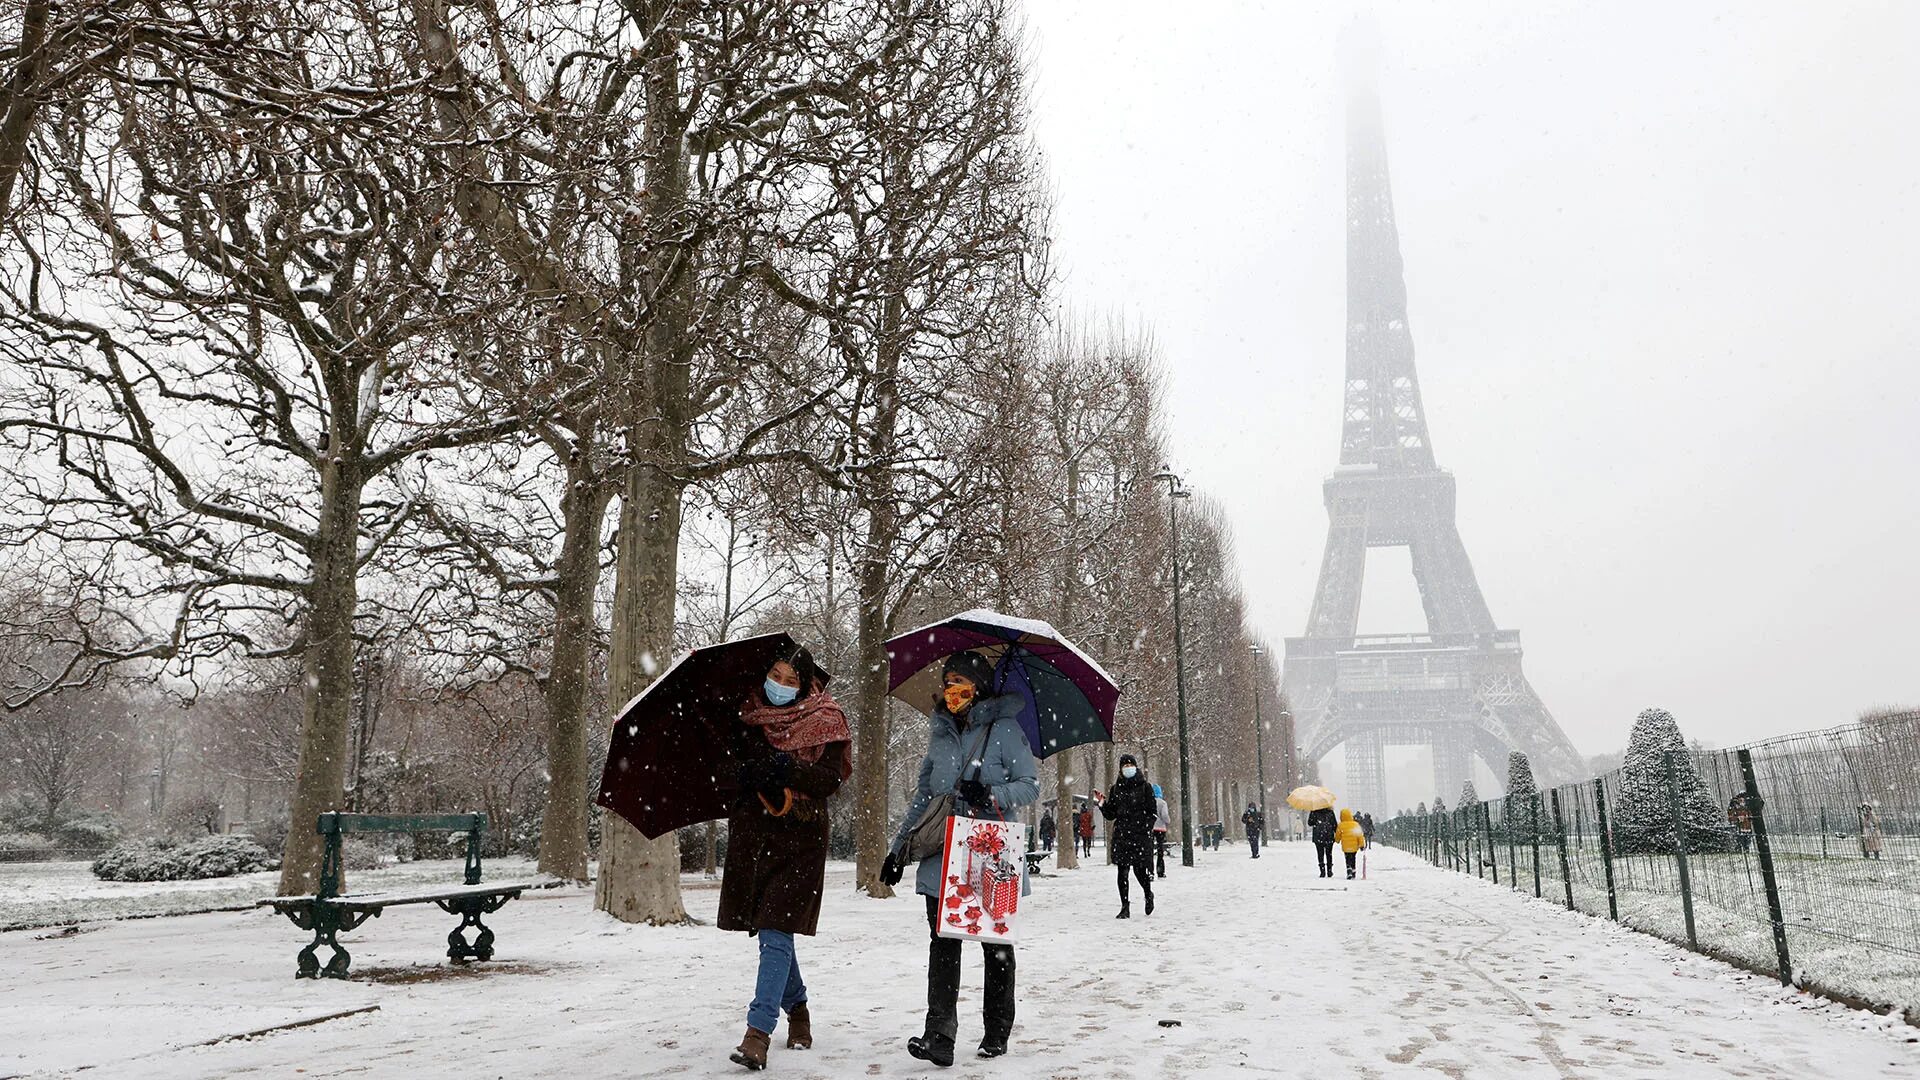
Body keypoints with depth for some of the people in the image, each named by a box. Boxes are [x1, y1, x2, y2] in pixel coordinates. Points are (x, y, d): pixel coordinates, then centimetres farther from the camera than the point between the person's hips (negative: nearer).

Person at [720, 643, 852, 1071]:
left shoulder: (825, 720, -3)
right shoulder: (749, 715, 7)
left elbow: (832, 779, -11)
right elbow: (735, 764, 16)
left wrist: (788, 768, -23)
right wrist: (744, 771, -5)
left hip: (798, 838, -4)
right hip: (751, 833, 4)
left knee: (775, 933, -10)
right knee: (770, 931, 12)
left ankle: (758, 1032, -10)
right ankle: (797, 1009, 32)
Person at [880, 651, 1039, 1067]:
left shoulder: (1004, 729, -3)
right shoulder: (940, 733, 12)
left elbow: (1030, 785, -7)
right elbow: (923, 795, 17)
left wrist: (991, 795, -25)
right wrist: (899, 846, 14)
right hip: (943, 856, 3)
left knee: (996, 944, 8)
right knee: (943, 942, -7)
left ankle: (997, 1034, 20)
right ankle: (938, 1036, -10)